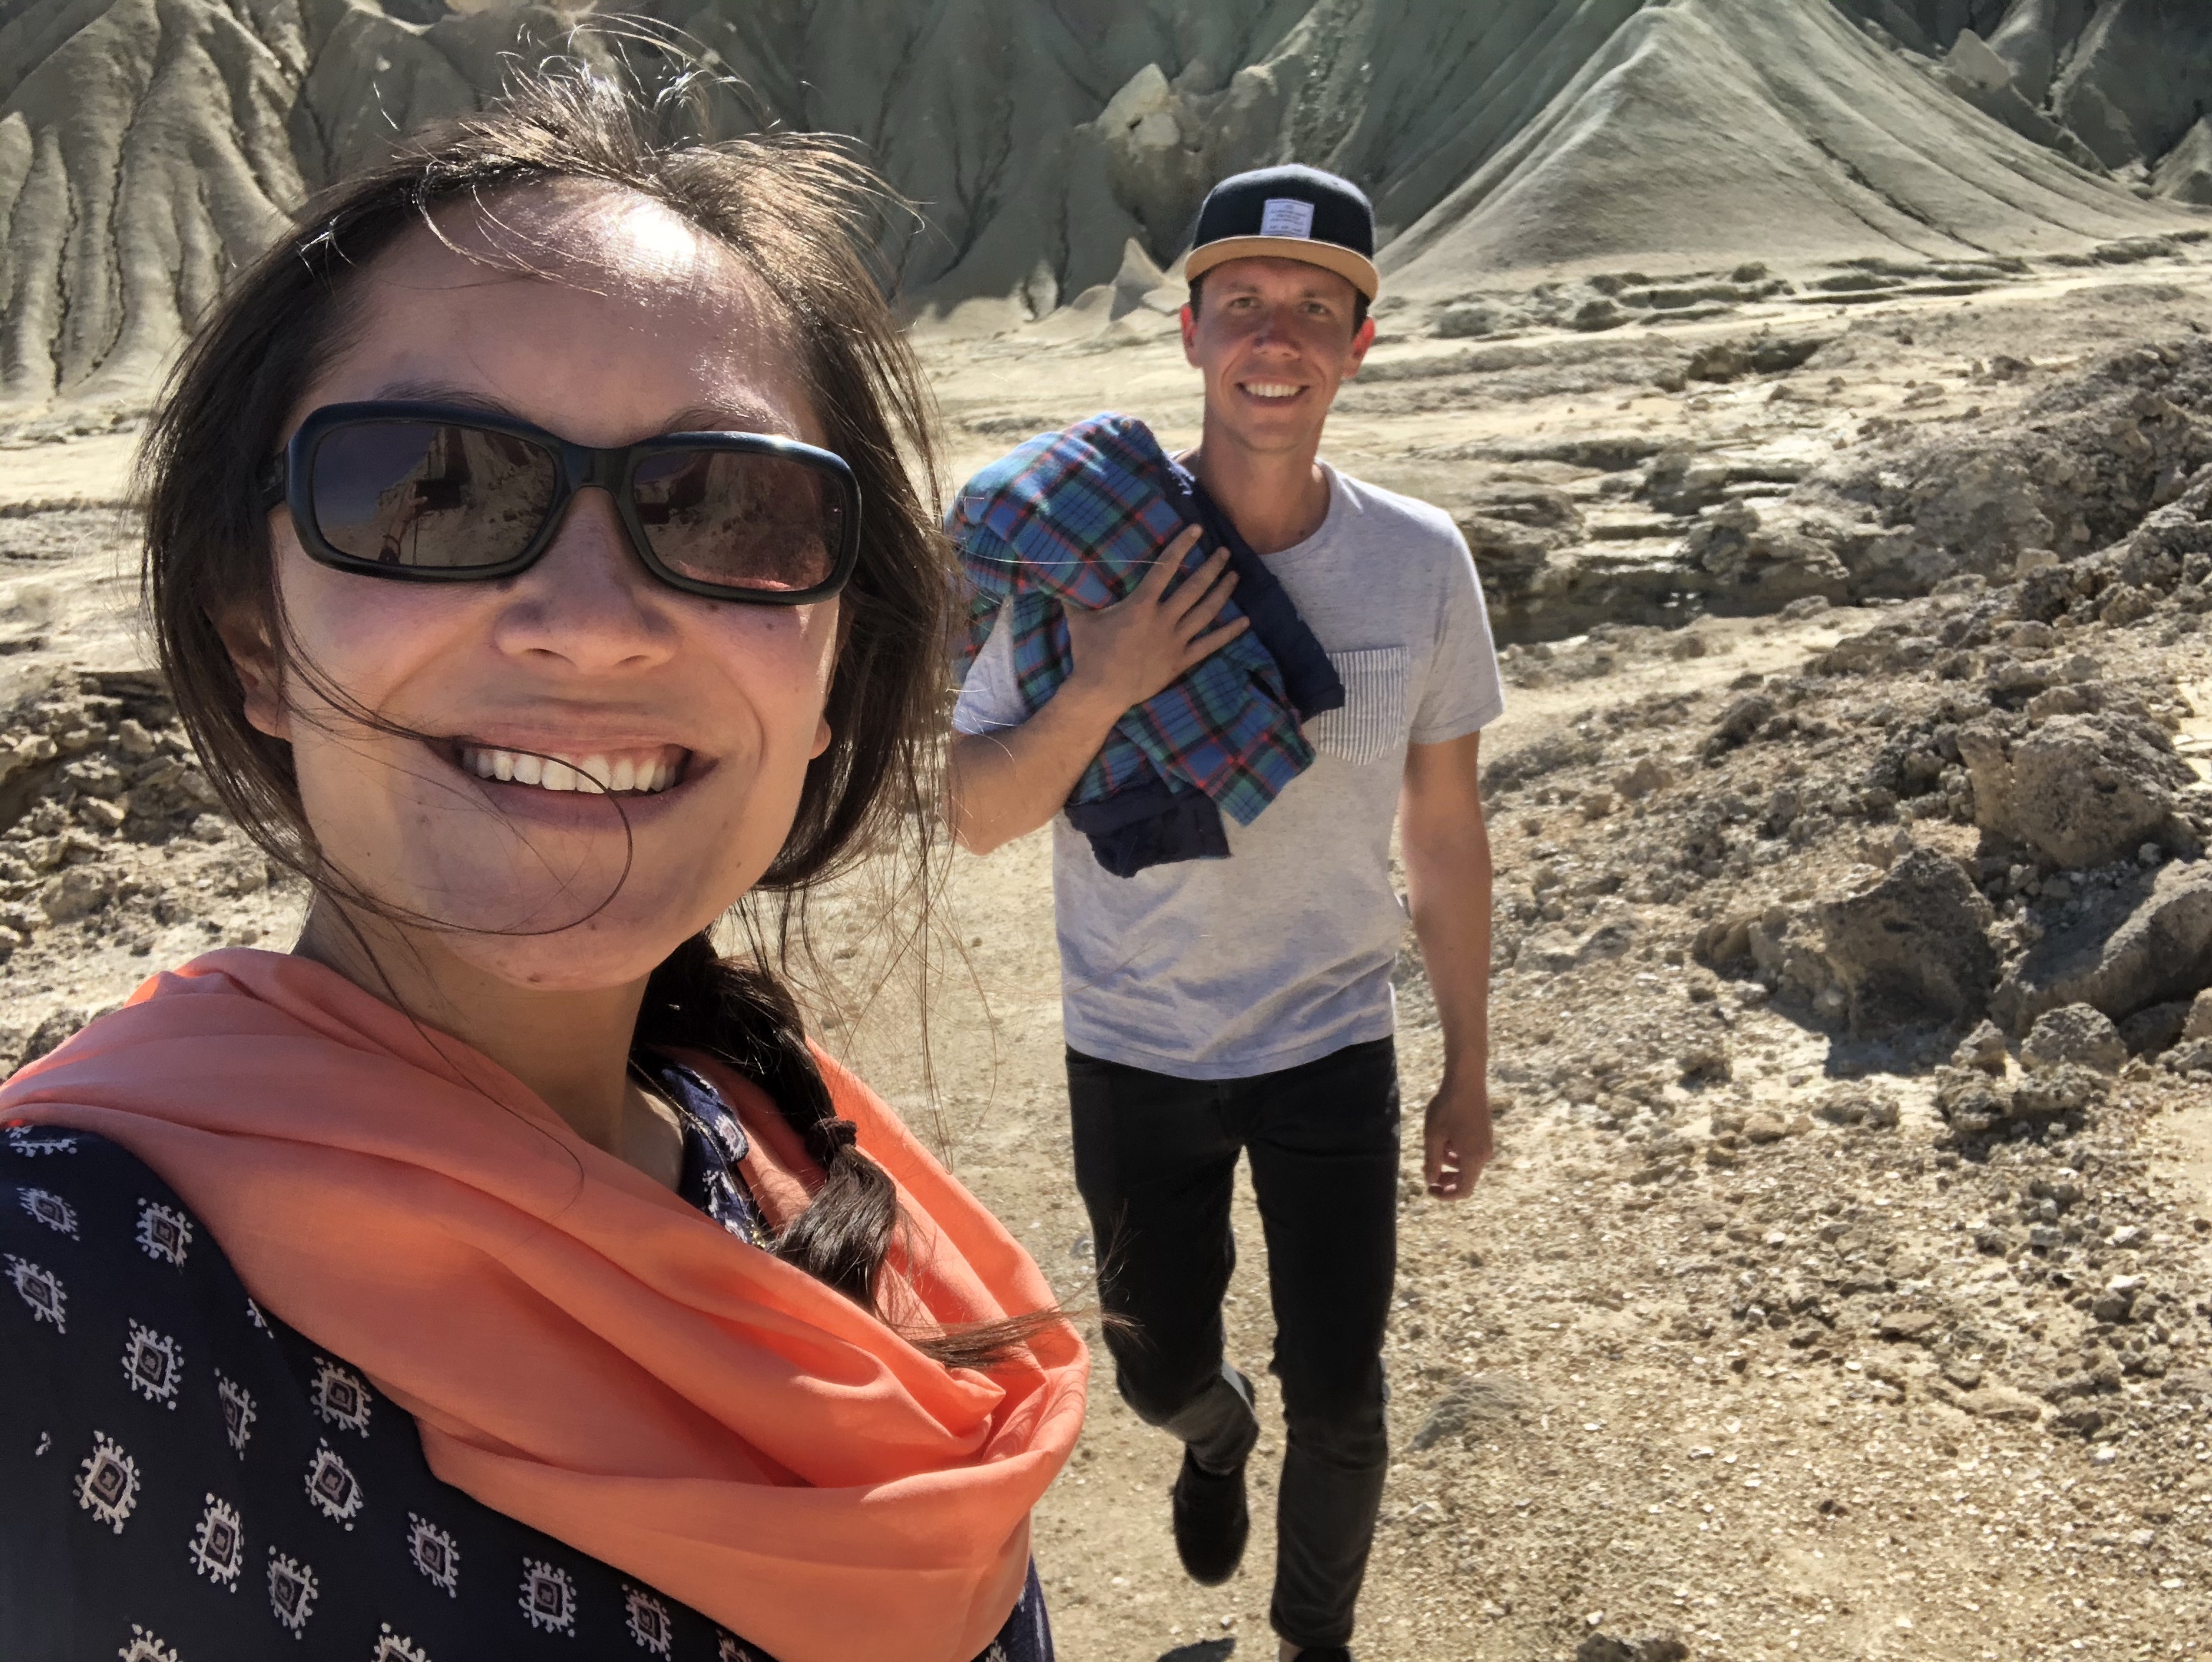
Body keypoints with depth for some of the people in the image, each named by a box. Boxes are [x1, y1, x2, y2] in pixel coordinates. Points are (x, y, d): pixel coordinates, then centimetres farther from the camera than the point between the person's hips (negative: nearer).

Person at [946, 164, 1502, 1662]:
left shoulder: (1421, 564, -10)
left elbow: (1447, 834, 0)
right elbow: (978, 819, -12)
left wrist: (1468, 1071, 4)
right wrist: (1101, 692, -30)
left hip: (1335, 1046, 0)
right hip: (1135, 1055, 0)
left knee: (1340, 1408, 9)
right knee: (1162, 1369, 19)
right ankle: (1217, 1432, 57)